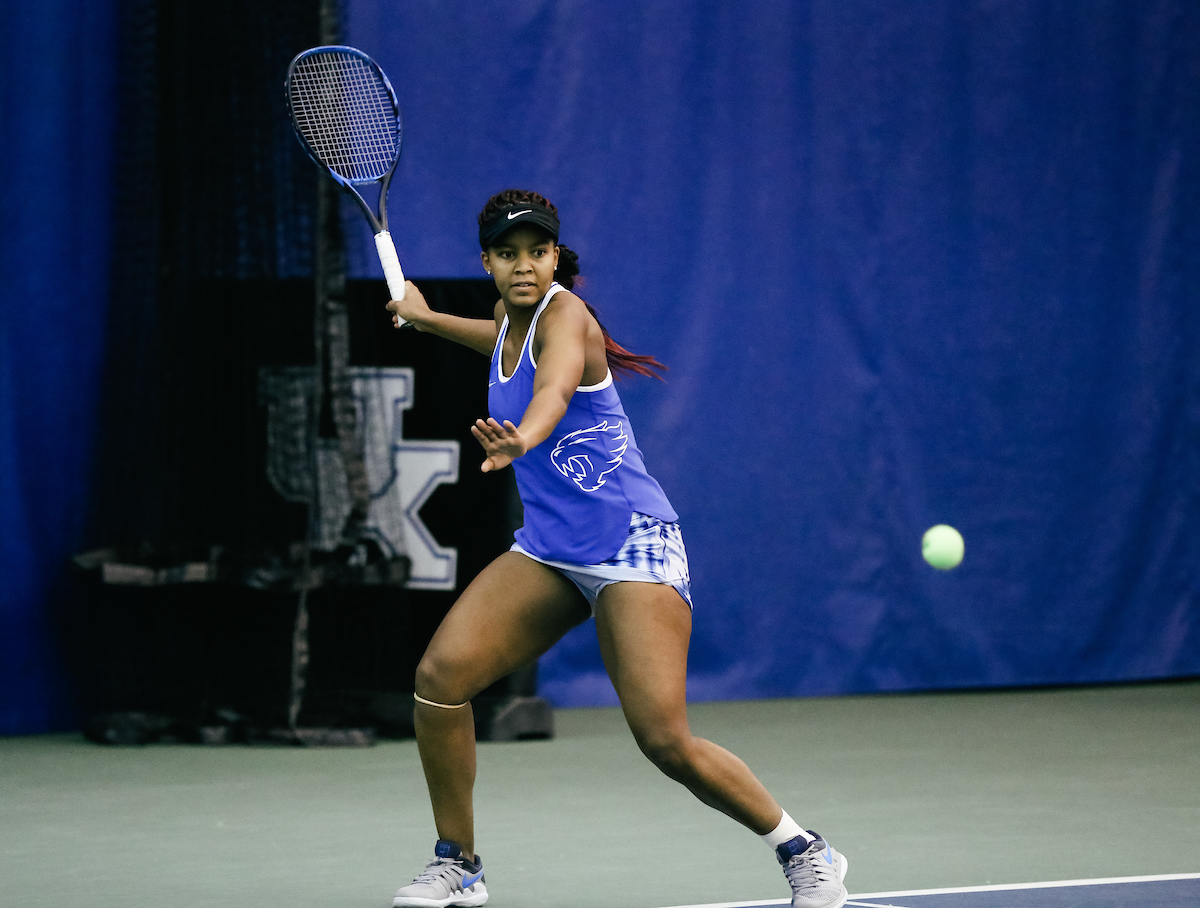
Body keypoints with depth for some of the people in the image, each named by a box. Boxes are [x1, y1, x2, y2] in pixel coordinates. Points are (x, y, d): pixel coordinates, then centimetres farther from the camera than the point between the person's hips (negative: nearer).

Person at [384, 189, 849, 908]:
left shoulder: (564, 315, -14)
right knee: (440, 675, -12)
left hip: (632, 546, -8)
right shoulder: (510, 328, 10)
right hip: (547, 550, 8)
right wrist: (425, 317, 49)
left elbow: (555, 387, -39)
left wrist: (521, 440, -59)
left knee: (665, 740, -18)